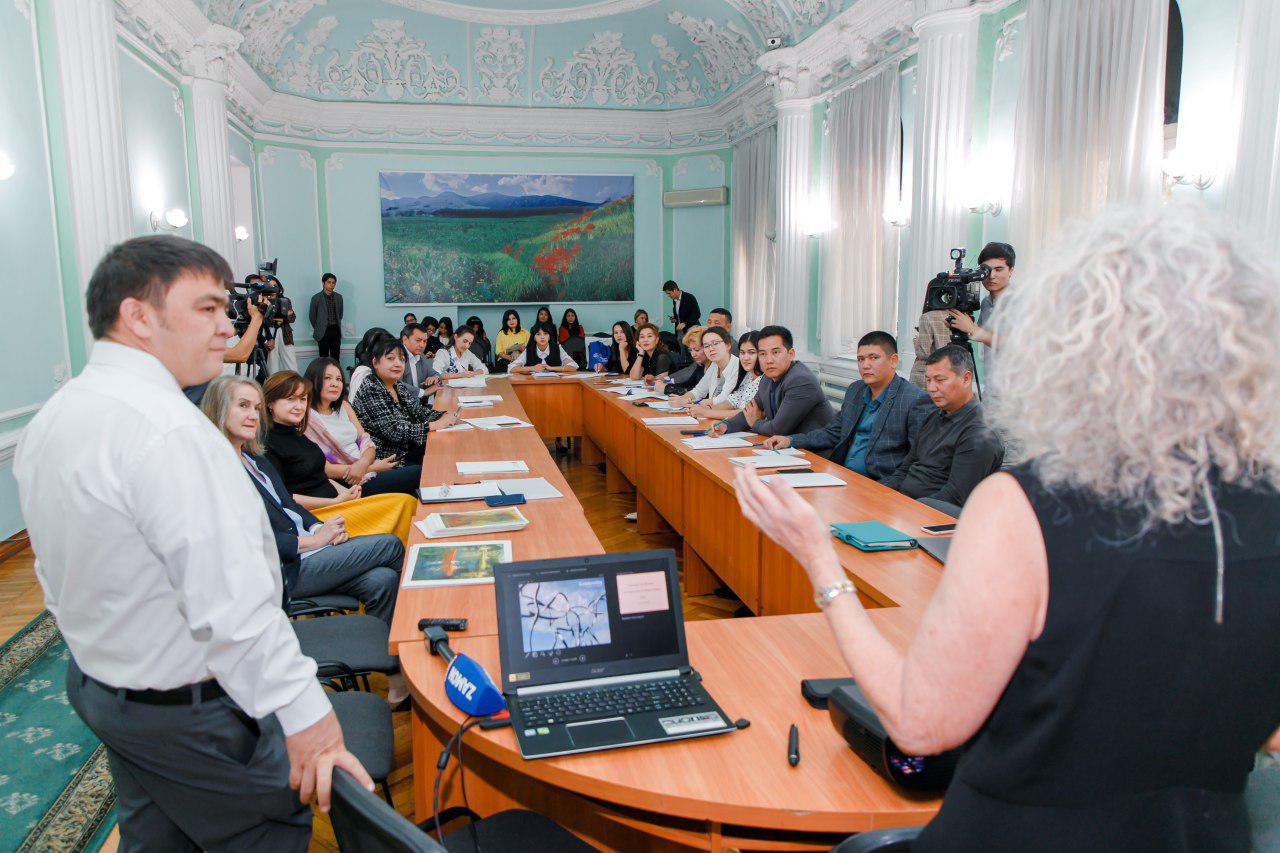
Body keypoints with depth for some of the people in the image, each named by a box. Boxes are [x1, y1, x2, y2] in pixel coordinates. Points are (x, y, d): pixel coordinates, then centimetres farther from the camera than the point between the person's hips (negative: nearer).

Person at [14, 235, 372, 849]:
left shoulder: (47, 423, 3)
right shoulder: (168, 430, -30)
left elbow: (56, 576, 14)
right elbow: (232, 607, -34)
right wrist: (305, 713, -28)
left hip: (93, 681, 10)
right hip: (189, 708, -9)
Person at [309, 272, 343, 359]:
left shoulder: (339, 297, 8)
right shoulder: (316, 298, -2)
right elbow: (312, 316, 4)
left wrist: (337, 325, 13)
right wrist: (318, 329, 8)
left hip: (336, 331, 3)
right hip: (323, 332, -3)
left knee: (336, 357, 3)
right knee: (324, 358, -1)